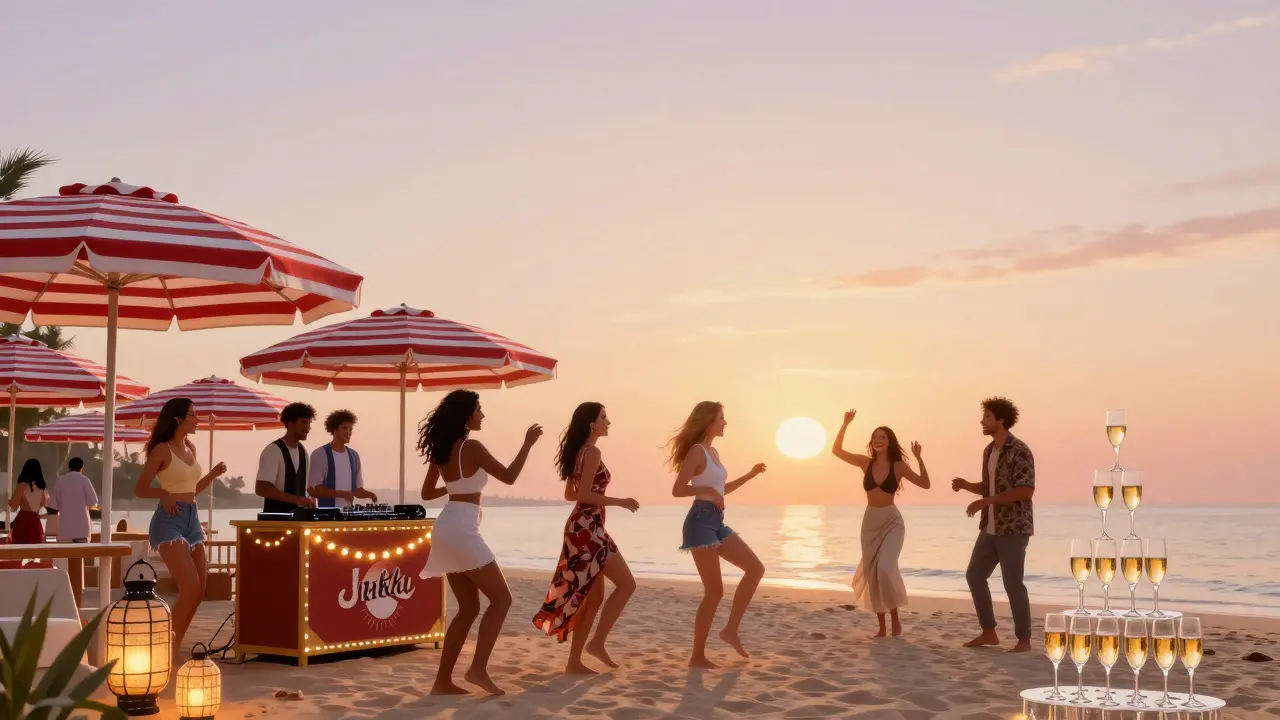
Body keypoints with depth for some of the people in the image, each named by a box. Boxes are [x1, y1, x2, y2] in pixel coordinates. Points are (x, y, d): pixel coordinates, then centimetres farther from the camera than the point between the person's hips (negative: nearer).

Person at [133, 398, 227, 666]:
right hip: (169, 520, -8)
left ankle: (174, 645, 17)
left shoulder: (190, 448, 13)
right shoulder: (162, 450, -8)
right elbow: (140, 489, -6)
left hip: (192, 519, 8)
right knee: (190, 587, -17)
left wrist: (213, 474, 6)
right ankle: (169, 647, -4)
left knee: (199, 590, 6)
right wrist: (163, 494, -25)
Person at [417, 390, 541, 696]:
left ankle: (443, 681, 10)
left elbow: (427, 493, 21)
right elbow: (508, 477, -6)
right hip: (461, 529, -9)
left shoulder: (441, 450, 13)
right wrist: (527, 444, 3)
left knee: (469, 607, 12)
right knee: (501, 598, -1)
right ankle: (478, 669, -11)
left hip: (447, 528, 9)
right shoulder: (472, 447, -11)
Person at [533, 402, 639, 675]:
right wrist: (620, 502, -14)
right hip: (588, 528, -10)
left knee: (593, 596, 11)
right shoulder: (593, 452, -13)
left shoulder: (579, 452, 16)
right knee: (626, 584, -3)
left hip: (580, 527, 10)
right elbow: (584, 495, -20)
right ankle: (597, 643, -4)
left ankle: (574, 662, 11)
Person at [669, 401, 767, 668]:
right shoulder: (697, 451, -11)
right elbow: (677, 490, -19)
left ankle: (731, 630, 10)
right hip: (701, 522, -9)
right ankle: (697, 656, 1)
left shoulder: (713, 452, 17)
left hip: (717, 523, 9)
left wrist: (749, 475, 27)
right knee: (715, 590, -7)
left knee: (755, 568, 5)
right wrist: (707, 490, -25)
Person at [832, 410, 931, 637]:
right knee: (872, 572, 3)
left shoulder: (898, 466, -5)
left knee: (885, 567, -22)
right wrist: (845, 424, -7)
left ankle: (895, 617, 0)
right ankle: (882, 626, 13)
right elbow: (836, 450, 0)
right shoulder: (866, 463, 2)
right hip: (870, 521, 4)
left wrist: (919, 458, -17)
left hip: (892, 521, -3)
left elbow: (925, 484, -7)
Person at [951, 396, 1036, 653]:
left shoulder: (1019, 451, -15)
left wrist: (985, 501, -24)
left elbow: (1026, 490, -24)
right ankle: (988, 633, 18)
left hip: (1013, 528, -9)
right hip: (991, 528, 9)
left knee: (1012, 583, -6)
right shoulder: (989, 450, 12)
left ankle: (1024, 640, 5)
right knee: (974, 575, 8)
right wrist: (965, 485, 2)